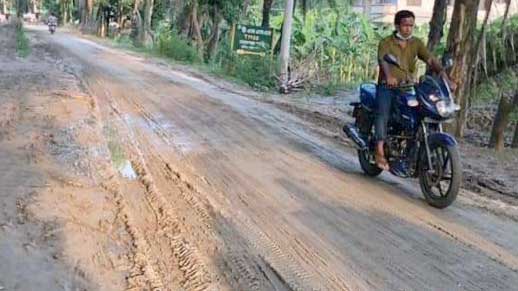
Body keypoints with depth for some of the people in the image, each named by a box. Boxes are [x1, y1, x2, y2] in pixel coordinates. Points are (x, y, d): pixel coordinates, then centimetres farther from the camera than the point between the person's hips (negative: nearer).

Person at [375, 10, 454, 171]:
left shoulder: (417, 43, 10)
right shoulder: (386, 42, -2)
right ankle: (380, 152, -29)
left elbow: (430, 60, -5)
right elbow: (382, 60, -22)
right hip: (388, 86, -4)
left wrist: (443, 74, -25)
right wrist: (388, 75, -45)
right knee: (383, 112, -29)